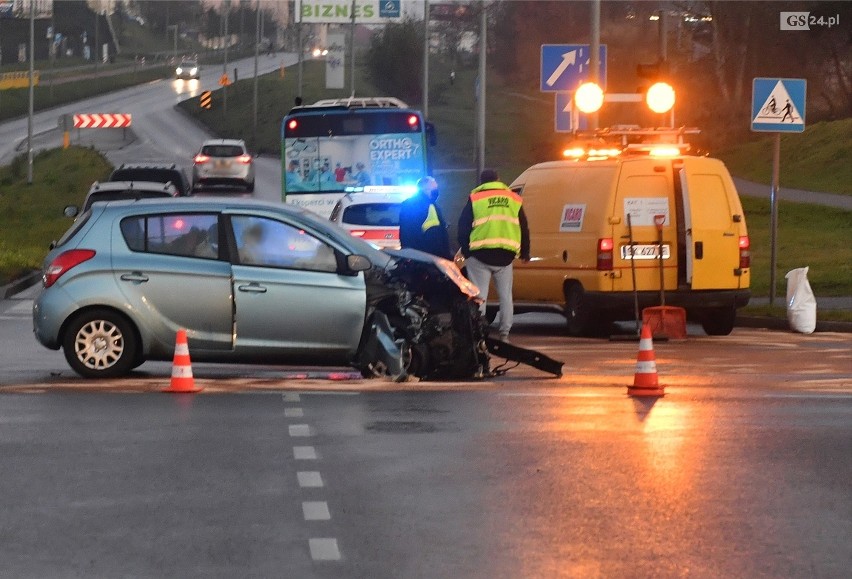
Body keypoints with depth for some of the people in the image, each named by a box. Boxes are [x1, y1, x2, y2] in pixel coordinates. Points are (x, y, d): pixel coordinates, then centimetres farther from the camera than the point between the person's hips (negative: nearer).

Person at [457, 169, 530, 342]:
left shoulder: (475, 198, 4)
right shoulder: (514, 199, 13)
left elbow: (463, 227, 2)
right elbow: (523, 229, 17)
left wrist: (465, 250, 12)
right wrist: (525, 253, 27)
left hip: (480, 255, -2)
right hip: (505, 256, 3)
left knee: (479, 296, 2)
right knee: (505, 295, 13)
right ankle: (504, 334, 9)